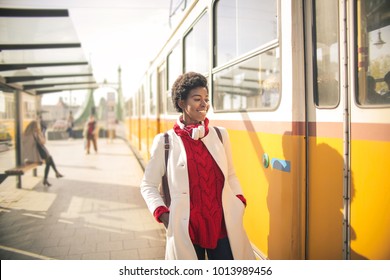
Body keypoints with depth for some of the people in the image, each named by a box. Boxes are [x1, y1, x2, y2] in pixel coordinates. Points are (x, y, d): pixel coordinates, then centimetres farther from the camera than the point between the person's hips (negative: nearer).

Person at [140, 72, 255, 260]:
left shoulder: (220, 135, 5)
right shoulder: (165, 141, -3)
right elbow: (148, 185, 3)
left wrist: (239, 202, 1)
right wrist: (162, 213, -9)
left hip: (223, 225, 3)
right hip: (187, 229, -2)